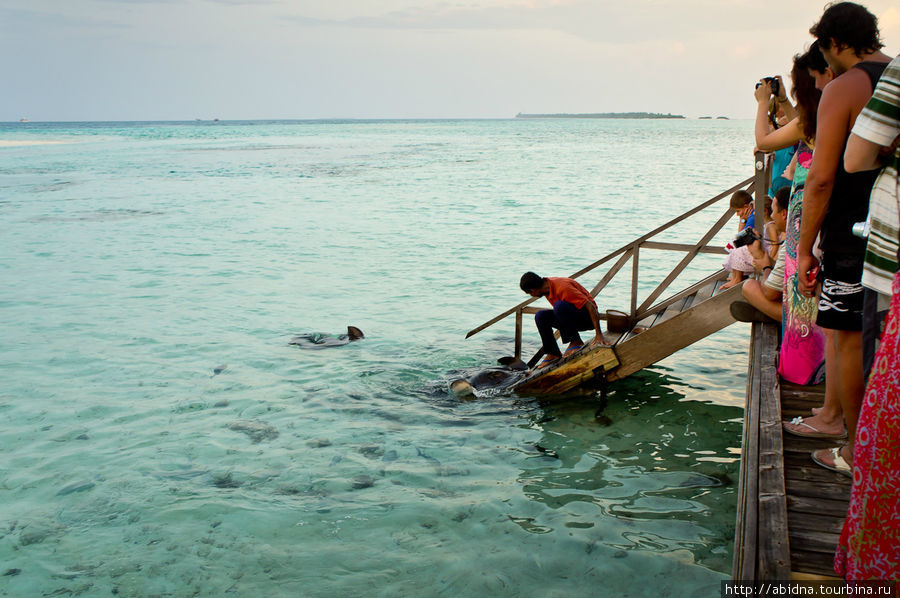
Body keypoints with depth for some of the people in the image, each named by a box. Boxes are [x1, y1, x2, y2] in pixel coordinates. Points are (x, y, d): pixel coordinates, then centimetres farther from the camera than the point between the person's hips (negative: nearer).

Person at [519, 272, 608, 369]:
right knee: (541, 316, -8)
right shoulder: (547, 284, 0)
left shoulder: (562, 287, -27)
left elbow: (590, 306, -28)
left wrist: (599, 334, -30)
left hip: (589, 317, -9)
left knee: (560, 305, -35)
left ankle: (576, 342, -21)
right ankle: (553, 353, -1)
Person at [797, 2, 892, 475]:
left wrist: (805, 249, -11)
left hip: (853, 236, -7)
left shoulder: (842, 90, -11)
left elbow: (821, 178, -16)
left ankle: (856, 451, 12)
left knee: (851, 342, 3)